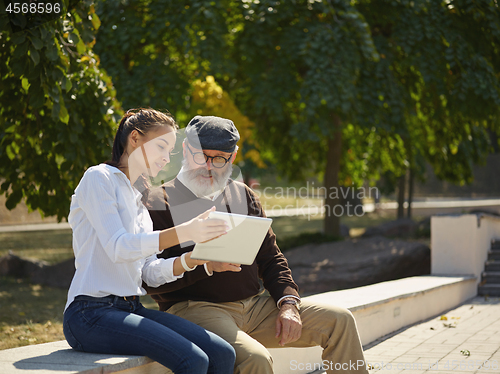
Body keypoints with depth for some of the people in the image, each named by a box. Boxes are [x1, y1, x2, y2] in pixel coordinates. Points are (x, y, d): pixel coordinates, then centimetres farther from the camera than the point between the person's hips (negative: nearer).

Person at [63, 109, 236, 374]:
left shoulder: (138, 198, 22)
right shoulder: (99, 178, -1)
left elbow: (151, 274, 13)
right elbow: (117, 247, -17)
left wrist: (191, 259, -5)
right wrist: (183, 233, -26)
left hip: (131, 310, 8)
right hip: (92, 313, -8)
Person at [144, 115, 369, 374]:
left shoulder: (243, 196, 18)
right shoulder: (159, 204, -2)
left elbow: (270, 259, 17)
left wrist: (289, 304, 0)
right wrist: (205, 266, -23)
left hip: (254, 305, 6)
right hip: (193, 309, -6)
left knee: (340, 321, -4)